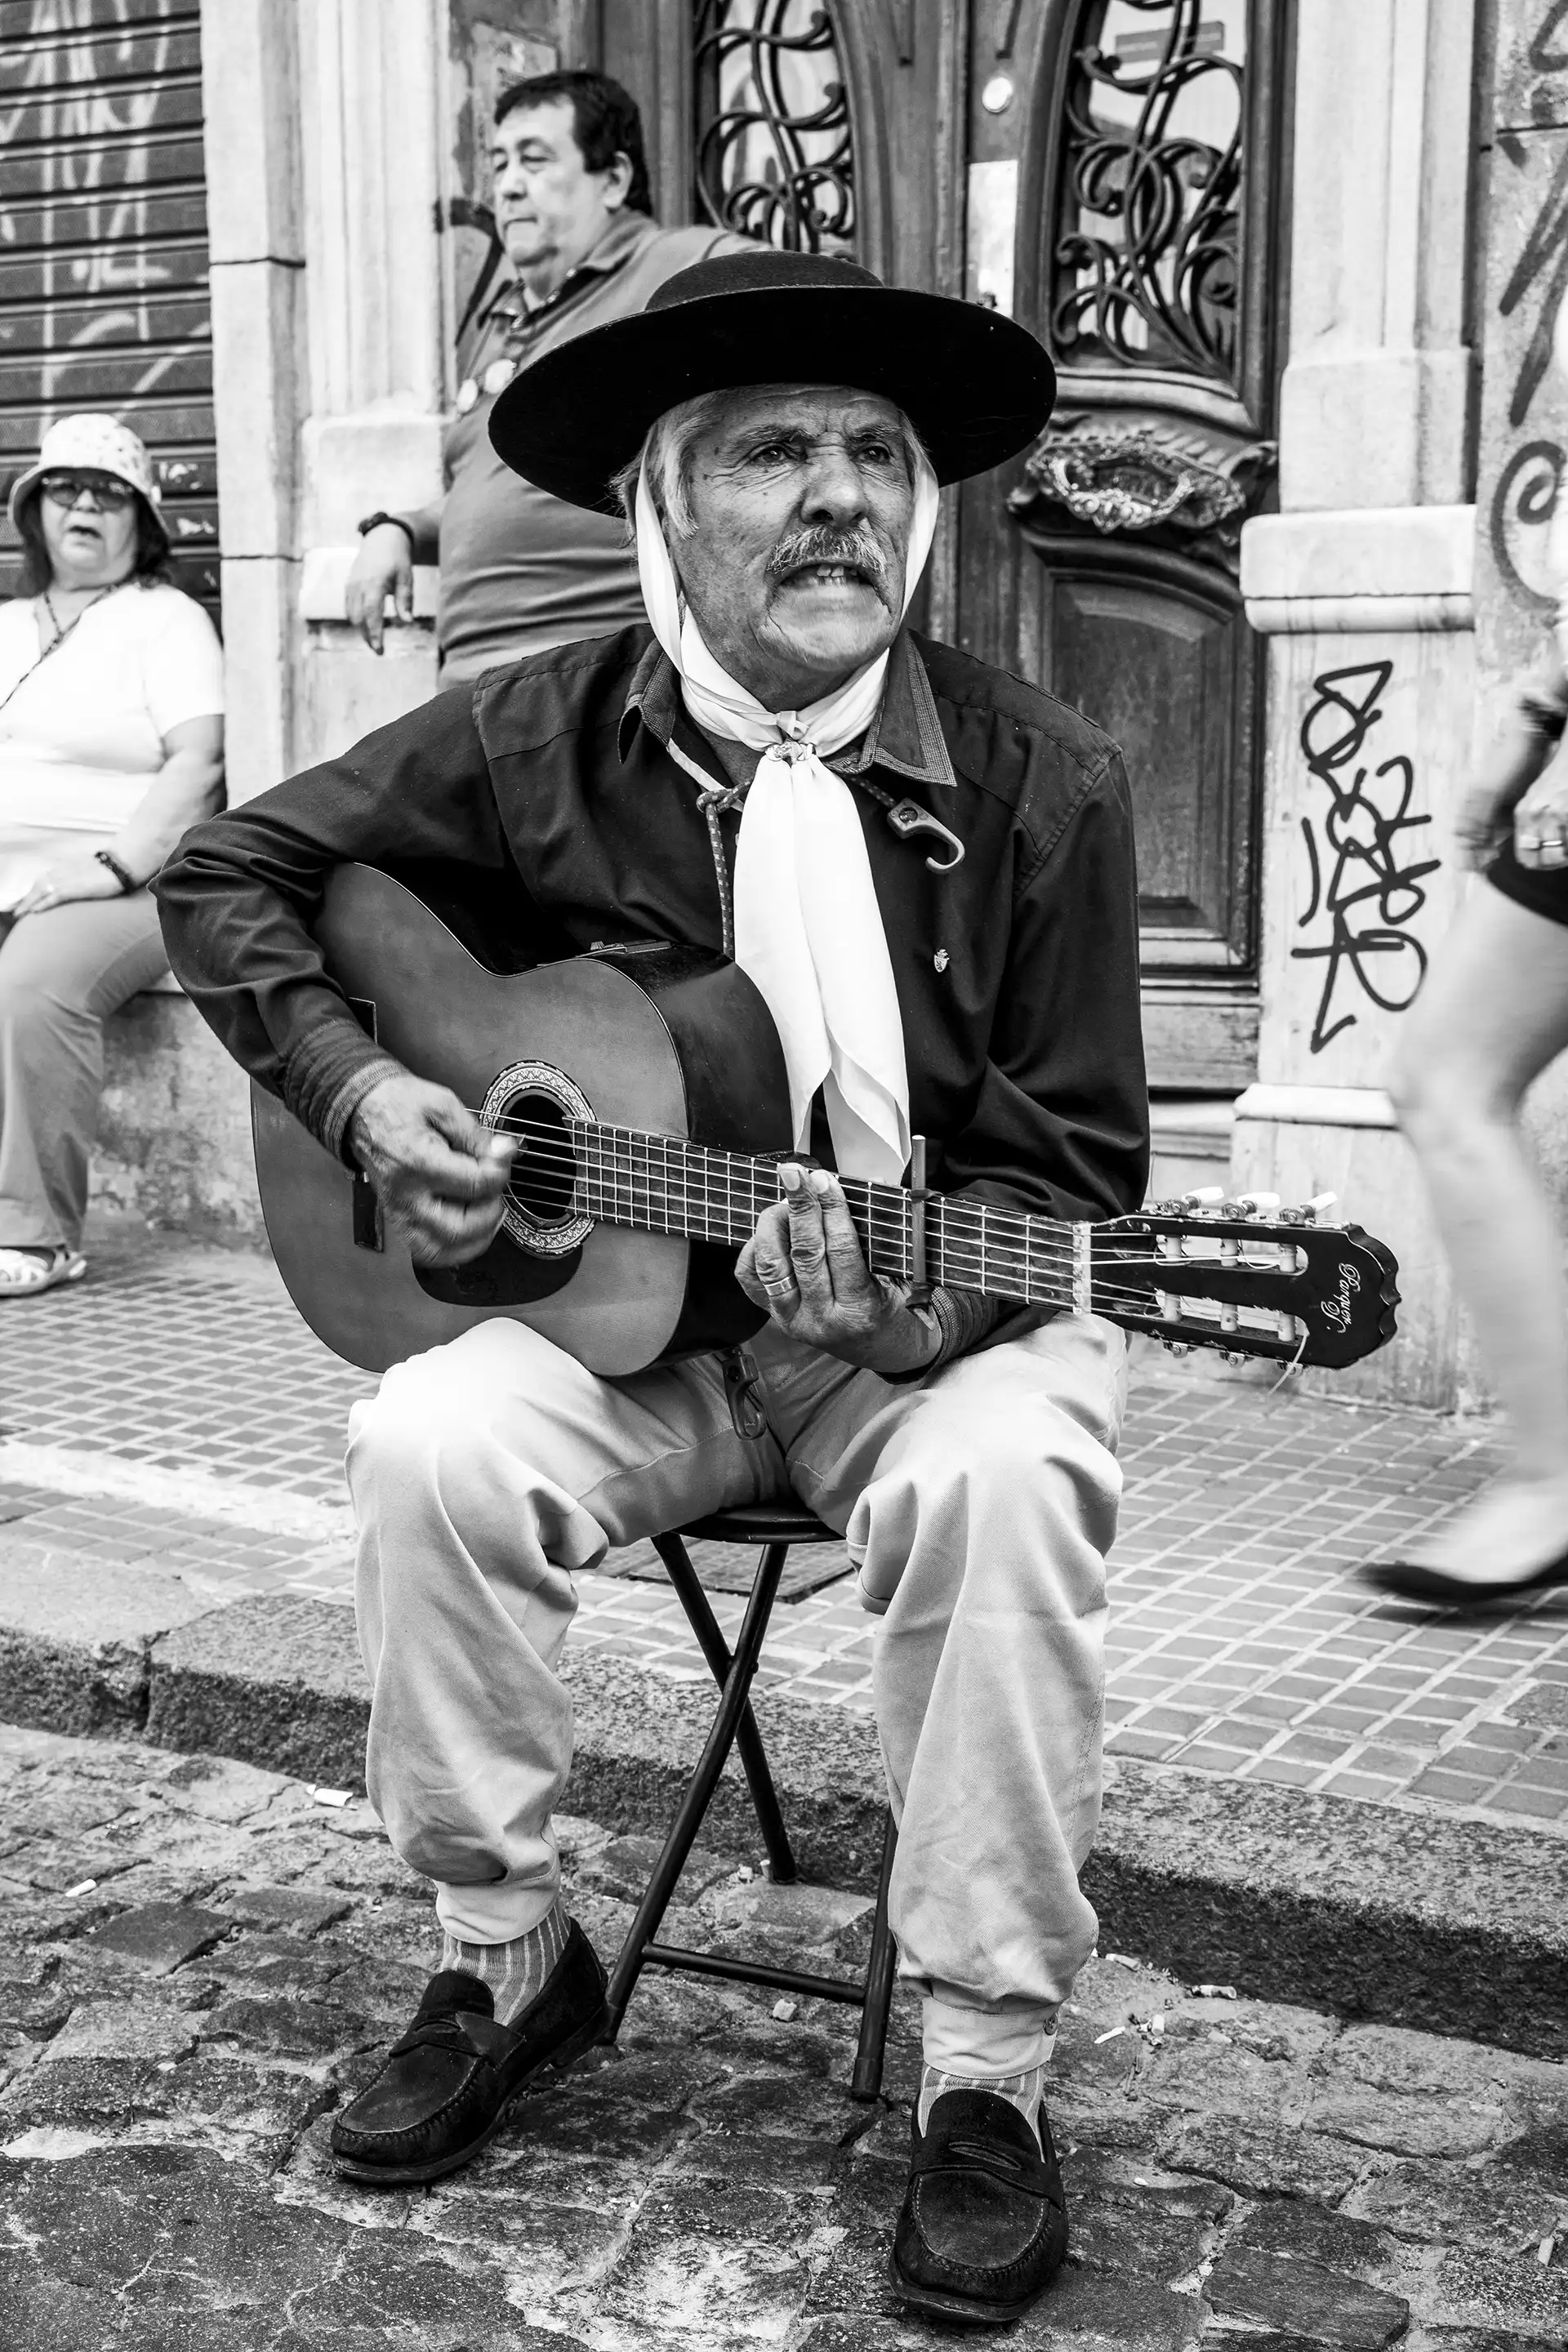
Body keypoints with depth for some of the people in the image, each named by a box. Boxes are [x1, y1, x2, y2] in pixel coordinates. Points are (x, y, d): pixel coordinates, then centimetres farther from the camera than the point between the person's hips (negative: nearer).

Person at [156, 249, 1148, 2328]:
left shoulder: (1040, 782, -8)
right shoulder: (547, 738, -4)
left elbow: (1076, 1175, -6)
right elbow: (230, 873, 8)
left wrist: (908, 1305, -26)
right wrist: (357, 1089, -7)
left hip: (940, 1317, -2)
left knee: (997, 1484, -34)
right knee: (433, 1447, -26)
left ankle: (988, 2075, -17)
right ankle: (506, 1963, -2)